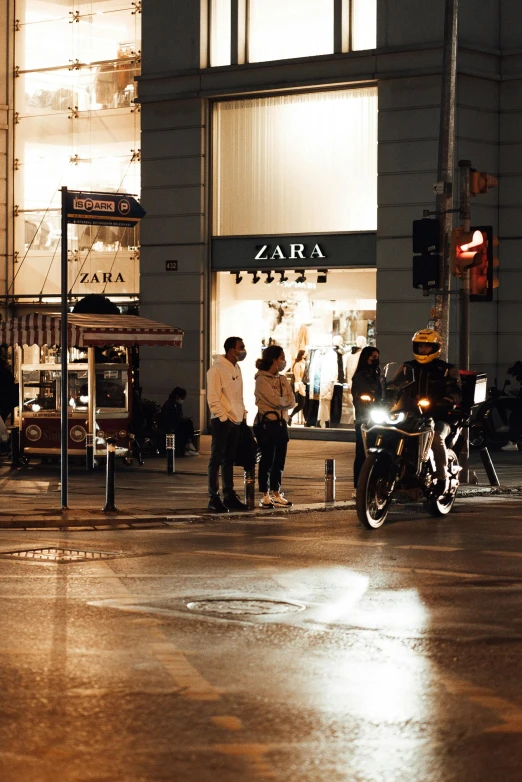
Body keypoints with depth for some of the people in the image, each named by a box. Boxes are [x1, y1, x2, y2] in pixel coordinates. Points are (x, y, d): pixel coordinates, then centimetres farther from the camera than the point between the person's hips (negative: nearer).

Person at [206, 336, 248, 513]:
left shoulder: (236, 369, 14)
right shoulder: (217, 369, -13)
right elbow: (213, 398, -17)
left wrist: (243, 414, 13)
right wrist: (223, 417, -18)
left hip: (235, 421, 8)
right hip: (221, 421, -8)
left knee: (229, 460, 13)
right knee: (216, 460, -3)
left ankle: (229, 496, 19)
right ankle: (214, 498, 0)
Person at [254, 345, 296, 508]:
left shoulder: (283, 379, 14)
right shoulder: (262, 379, -9)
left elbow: (292, 401, 4)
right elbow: (275, 400, -18)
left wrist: (281, 402, -12)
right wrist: (286, 400, 0)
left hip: (281, 423, 7)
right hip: (267, 423, -7)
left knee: (279, 461, 8)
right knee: (267, 460, -4)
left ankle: (276, 494, 15)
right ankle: (265, 496, 1)